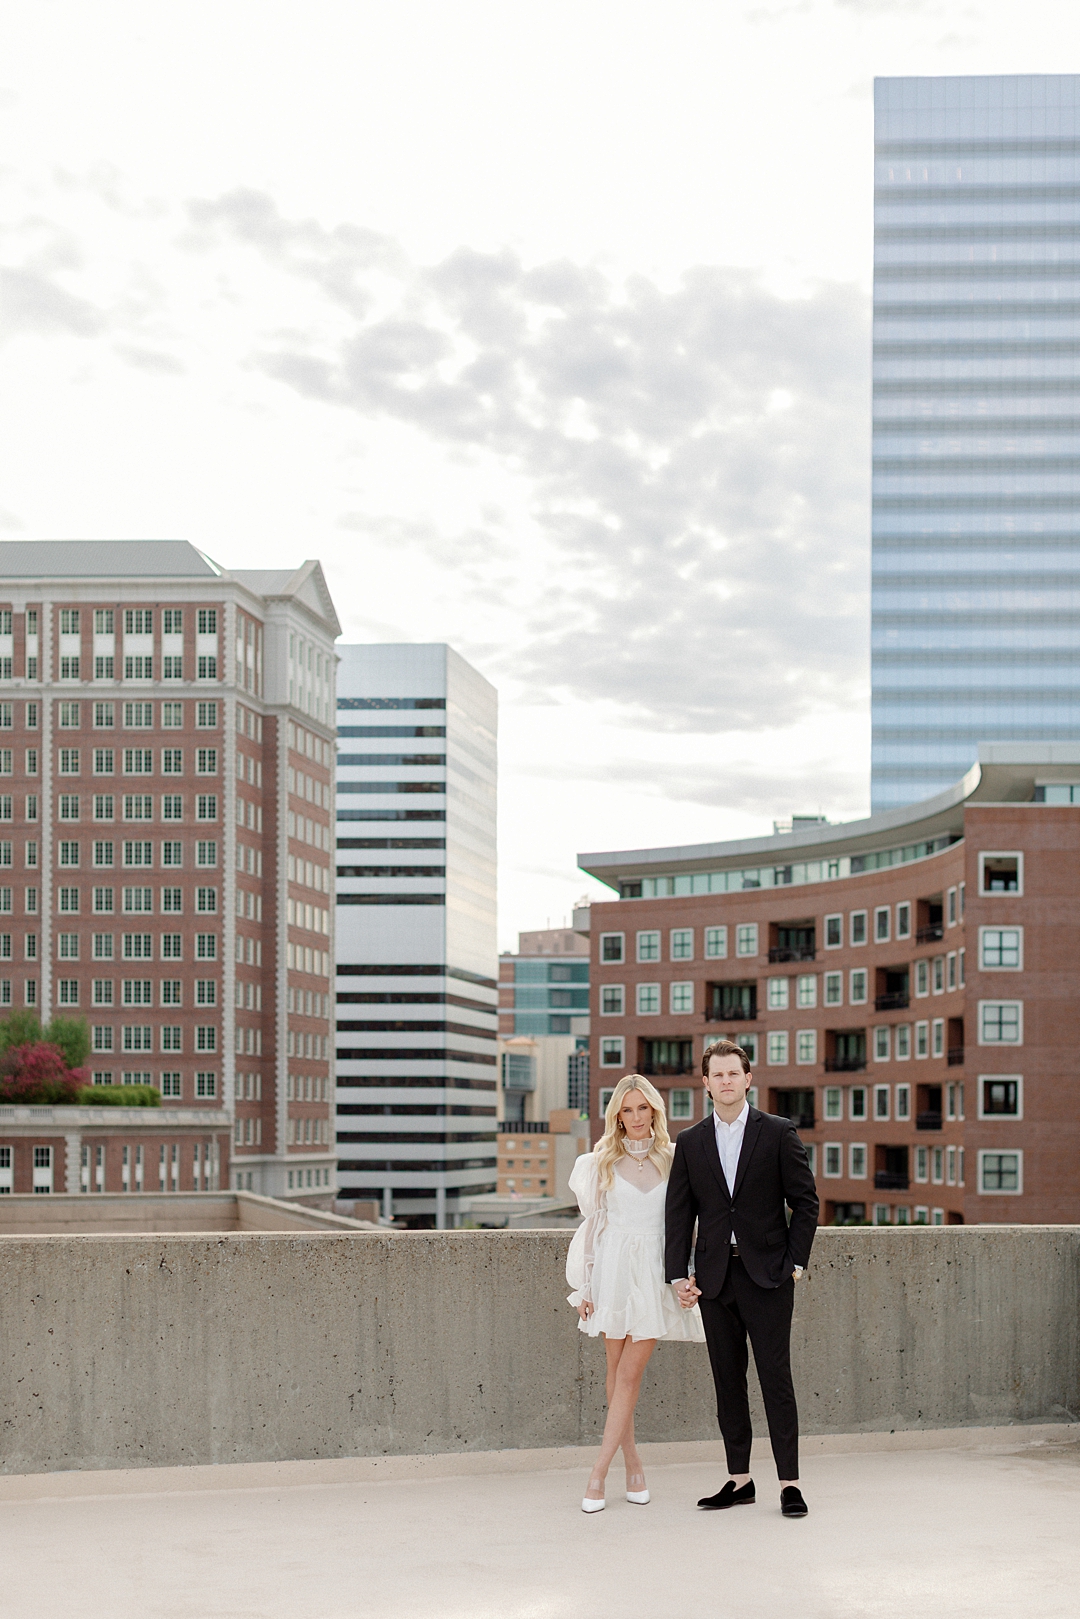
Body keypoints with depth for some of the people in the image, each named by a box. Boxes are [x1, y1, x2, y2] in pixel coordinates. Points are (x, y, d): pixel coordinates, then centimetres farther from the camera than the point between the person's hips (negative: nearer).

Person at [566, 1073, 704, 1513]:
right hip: (613, 1270, 1)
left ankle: (598, 1474, -5)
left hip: (655, 1274, 0)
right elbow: (593, 1224, 5)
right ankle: (633, 1463, 18)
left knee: (630, 1373, -6)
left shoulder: (672, 1160, 5)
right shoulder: (601, 1162, 5)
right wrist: (584, 1285, 1)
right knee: (617, 1370, 4)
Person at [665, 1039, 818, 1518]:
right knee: (727, 1380, 6)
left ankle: (789, 1482, -1)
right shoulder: (690, 1142, 9)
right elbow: (679, 1213, 8)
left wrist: (795, 1263, -5)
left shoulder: (779, 1133, 1)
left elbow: (805, 1201, 2)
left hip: (766, 1274, -3)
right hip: (714, 1277, 3)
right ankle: (739, 1479, 13)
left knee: (776, 1376, -5)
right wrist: (678, 1275, -1)